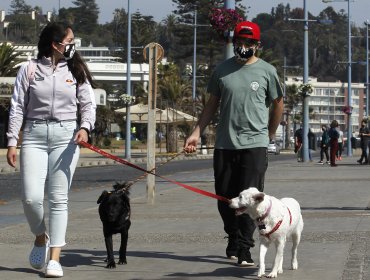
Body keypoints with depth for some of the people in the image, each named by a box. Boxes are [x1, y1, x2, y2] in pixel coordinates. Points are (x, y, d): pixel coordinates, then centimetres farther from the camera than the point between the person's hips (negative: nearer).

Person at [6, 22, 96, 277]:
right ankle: (41, 237, 21)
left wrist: (85, 127, -14)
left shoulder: (76, 71, 7)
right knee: (31, 198, -9)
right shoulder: (30, 69, 3)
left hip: (65, 136, 1)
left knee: (59, 198, -3)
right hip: (34, 136, -1)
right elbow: (17, 108, 4)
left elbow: (88, 104, 5)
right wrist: (12, 142, -1)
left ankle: (55, 258, -1)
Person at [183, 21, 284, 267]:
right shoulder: (222, 70, 9)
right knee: (225, 197, 8)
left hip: (254, 144, -3)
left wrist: (270, 134, 14)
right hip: (225, 144, 3)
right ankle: (234, 240, 25)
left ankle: (244, 249, -8)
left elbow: (278, 104, 11)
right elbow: (212, 105, 14)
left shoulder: (267, 71, 1)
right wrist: (197, 133, 7)